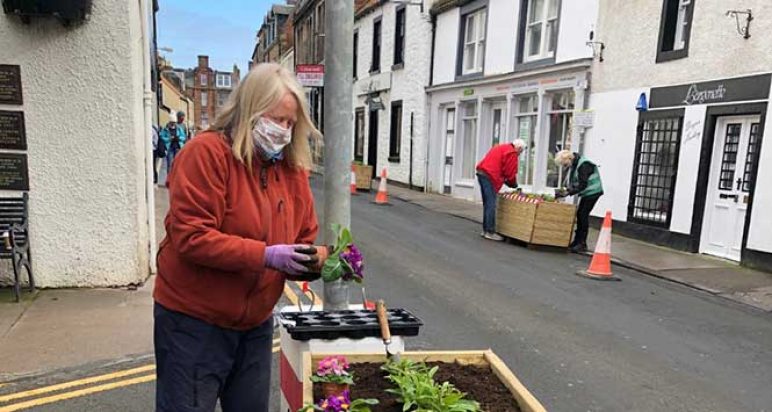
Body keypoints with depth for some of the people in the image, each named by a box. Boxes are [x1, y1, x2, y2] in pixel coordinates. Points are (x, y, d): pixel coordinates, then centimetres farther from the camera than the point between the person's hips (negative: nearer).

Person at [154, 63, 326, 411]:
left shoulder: (293, 168, 3)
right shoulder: (205, 153, -16)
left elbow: (304, 238, 8)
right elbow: (191, 237, -23)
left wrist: (313, 258, -15)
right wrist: (266, 255, -28)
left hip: (255, 325, 6)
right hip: (193, 322, -6)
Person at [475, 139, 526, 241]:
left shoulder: (500, 147, 25)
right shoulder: (512, 153, -4)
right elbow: (510, 172, -7)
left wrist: (505, 180, 19)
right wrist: (513, 184, 11)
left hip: (481, 173, 10)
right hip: (490, 176, -10)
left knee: (487, 204, 14)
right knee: (491, 205, -7)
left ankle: (485, 230, 18)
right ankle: (490, 232, -5)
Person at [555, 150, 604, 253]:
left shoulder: (584, 165, -24)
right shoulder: (574, 164, 4)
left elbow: (583, 185, -27)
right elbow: (573, 182, 10)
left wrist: (568, 193, -27)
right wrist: (565, 191, -5)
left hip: (592, 192, -9)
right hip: (586, 193, 9)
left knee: (583, 215, -10)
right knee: (579, 215, 7)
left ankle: (582, 244, -6)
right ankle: (577, 241, 14)